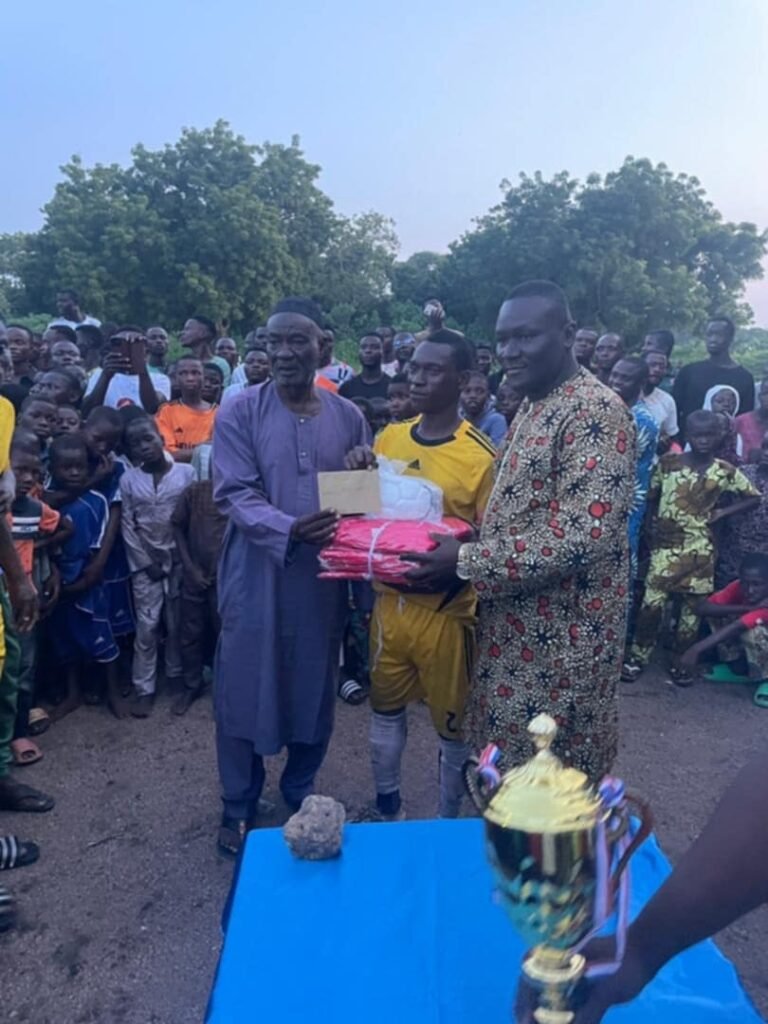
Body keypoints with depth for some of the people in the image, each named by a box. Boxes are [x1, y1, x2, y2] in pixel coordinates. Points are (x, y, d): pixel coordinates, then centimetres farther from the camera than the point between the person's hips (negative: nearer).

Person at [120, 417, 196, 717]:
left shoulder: (186, 473, -3)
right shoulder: (128, 480, 2)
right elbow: (127, 525, 0)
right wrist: (144, 562, -5)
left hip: (180, 560, 0)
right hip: (145, 563, 1)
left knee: (177, 624, 9)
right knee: (146, 627, 0)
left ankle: (177, 678, 23)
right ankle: (144, 689, 7)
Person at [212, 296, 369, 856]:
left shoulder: (349, 417, 4)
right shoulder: (240, 413, -5)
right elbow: (235, 493, -12)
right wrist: (289, 529, -28)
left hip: (323, 577, 3)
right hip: (257, 575, -2)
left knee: (314, 689, 14)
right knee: (245, 690, 8)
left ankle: (300, 793, 37)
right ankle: (239, 806, 29)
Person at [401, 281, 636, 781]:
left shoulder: (596, 411, -19)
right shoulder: (533, 408, 11)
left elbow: (583, 535, -28)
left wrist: (466, 561, -22)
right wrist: (463, 550, 4)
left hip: (561, 638, -9)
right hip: (517, 627, 9)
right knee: (508, 772, 21)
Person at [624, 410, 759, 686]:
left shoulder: (725, 471, -1)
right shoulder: (668, 463, -3)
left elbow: (753, 497, 8)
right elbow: (651, 497, 7)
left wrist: (722, 513, -2)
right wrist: (656, 522, -3)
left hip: (700, 548, 2)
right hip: (667, 543, -1)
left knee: (691, 605, 7)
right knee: (652, 601, -9)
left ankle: (679, 661, 21)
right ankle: (638, 655, 8)